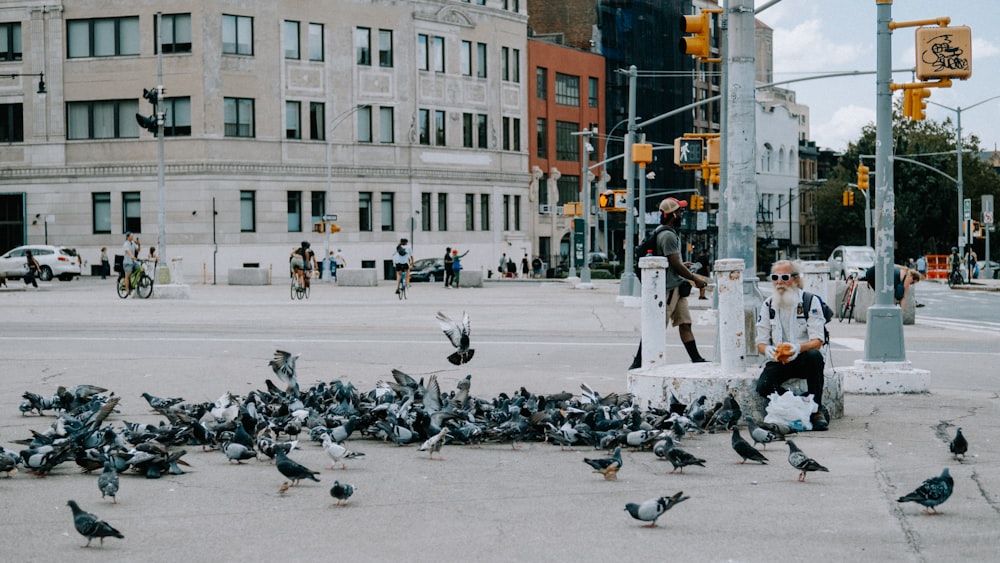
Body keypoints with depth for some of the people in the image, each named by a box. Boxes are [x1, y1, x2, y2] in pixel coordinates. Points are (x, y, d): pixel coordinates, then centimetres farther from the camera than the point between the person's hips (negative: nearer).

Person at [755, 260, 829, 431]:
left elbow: (817, 341, -12)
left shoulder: (811, 301, -4)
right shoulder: (768, 305, 6)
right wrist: (767, 350, -21)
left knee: (814, 355, -37)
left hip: (804, 358, -2)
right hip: (779, 361, 2)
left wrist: (798, 348, -35)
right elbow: (761, 344, 5)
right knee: (763, 386, -28)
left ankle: (817, 409, -25)